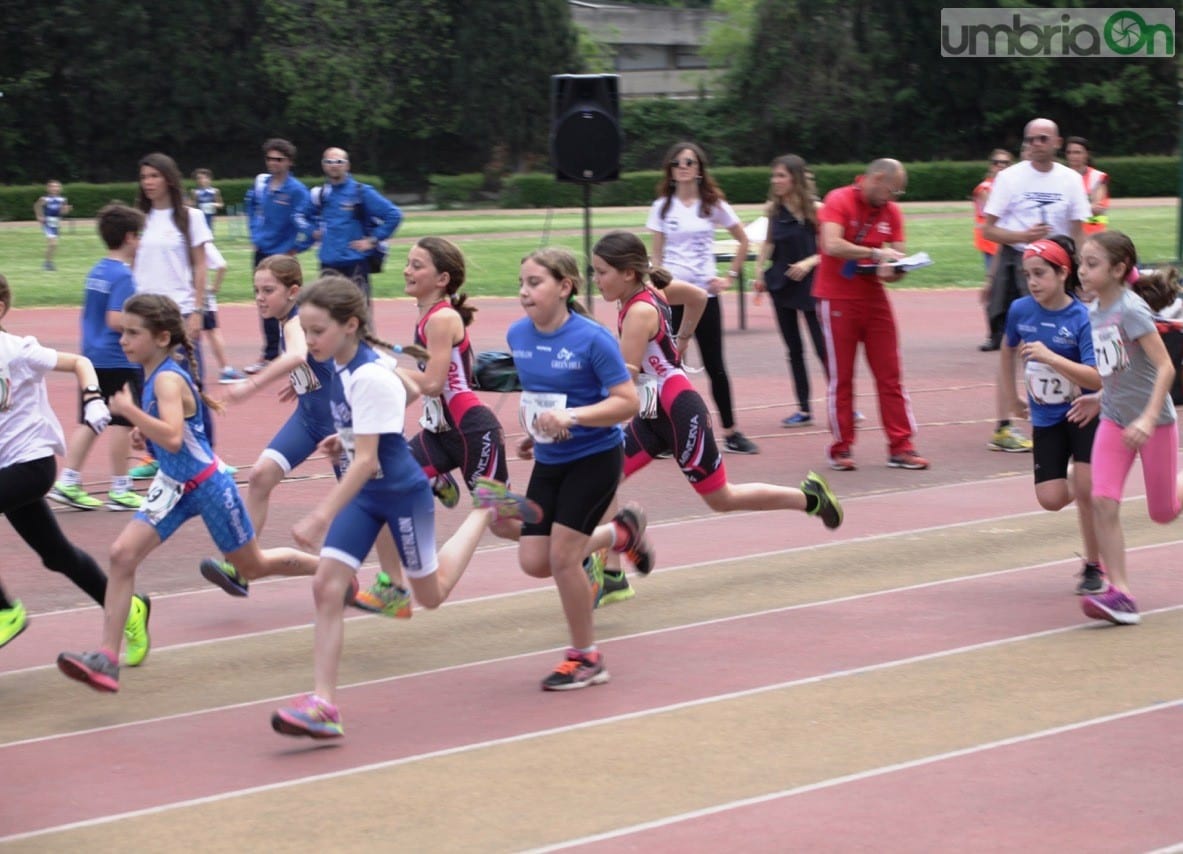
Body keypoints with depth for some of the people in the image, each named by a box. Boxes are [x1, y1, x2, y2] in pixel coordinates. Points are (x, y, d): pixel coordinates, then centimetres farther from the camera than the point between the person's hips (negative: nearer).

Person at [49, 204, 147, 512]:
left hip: (92, 356, 8)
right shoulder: (122, 275, -16)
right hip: (118, 361, -8)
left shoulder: (96, 272, 10)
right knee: (121, 422, 0)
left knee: (89, 421, 11)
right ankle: (119, 490, 6)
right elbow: (116, 320, -24)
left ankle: (68, 483, 8)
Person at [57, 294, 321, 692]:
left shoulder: (167, 380, -24)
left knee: (251, 563, 12)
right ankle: (106, 660, -14)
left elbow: (173, 439, -38)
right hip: (173, 487, 8)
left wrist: (128, 411, -35)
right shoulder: (156, 376, 2)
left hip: (207, 484, -8)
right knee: (123, 554, -10)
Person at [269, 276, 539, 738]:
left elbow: (366, 461, -31)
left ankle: (487, 513, 33)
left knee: (432, 594, 13)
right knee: (326, 586, -8)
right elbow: (408, 388, 17)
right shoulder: (344, 366, -2)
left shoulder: (369, 378, -27)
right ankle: (323, 704, -8)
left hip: (401, 493, -8)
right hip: (363, 494, 8)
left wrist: (320, 517, -36)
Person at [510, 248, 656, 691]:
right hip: (548, 461, 7)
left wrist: (571, 416, -32)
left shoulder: (592, 339, -20)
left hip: (594, 458, -7)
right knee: (534, 561, 2)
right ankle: (621, 533, 29)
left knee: (562, 557, -11)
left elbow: (627, 402, -21)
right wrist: (532, 429, 12)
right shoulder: (518, 335, -1)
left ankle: (585, 658, 9)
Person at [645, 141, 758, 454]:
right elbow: (656, 254, 5)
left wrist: (730, 276, 3)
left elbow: (743, 241, 12)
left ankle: (731, 433, 11)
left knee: (715, 366, 4)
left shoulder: (714, 205, 4)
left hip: (705, 292, 0)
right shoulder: (662, 207, 4)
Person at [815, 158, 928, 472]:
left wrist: (893, 269, -19)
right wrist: (876, 253, -24)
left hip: (874, 299, 5)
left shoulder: (891, 212, 6)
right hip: (838, 300, -5)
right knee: (841, 377, 2)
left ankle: (901, 447, 3)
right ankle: (841, 449, 9)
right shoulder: (839, 201, -10)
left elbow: (896, 255, 4)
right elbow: (832, 245, -24)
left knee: (890, 375, 1)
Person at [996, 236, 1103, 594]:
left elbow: (1096, 378, -26)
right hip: (1045, 417, 4)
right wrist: (1009, 395, 20)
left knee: (1086, 488, -12)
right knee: (1051, 499, -4)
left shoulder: (1082, 318, -19)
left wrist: (1051, 357, -35)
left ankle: (1094, 567, 6)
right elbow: (1008, 349, 16)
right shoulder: (1020, 310, -6)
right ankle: (1085, 490, 33)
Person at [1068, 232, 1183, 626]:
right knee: (1103, 502, -12)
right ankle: (1119, 594, -13)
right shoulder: (1095, 312, 3)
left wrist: (1148, 418, -31)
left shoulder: (1131, 310, -20)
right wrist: (1101, 399, 12)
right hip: (1114, 420, 6)